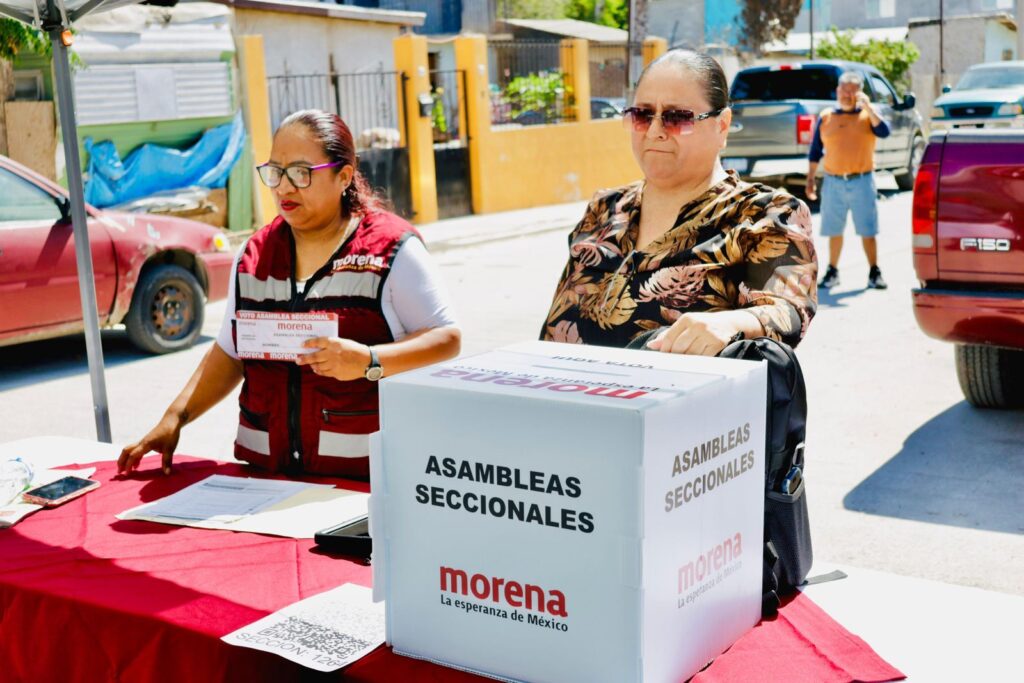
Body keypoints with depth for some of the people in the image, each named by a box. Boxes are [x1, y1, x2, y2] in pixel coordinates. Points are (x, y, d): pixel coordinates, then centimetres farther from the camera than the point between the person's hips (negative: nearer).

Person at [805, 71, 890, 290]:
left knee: (868, 231, 0)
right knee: (834, 231, 10)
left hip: (861, 181, -2)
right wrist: (810, 179, 7)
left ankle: (874, 273, 8)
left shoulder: (868, 114, 3)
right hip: (833, 182, 2)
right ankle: (832, 272, 21)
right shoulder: (825, 117, 8)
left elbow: (884, 132, -17)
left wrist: (867, 106, -18)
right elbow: (815, 151, 11)